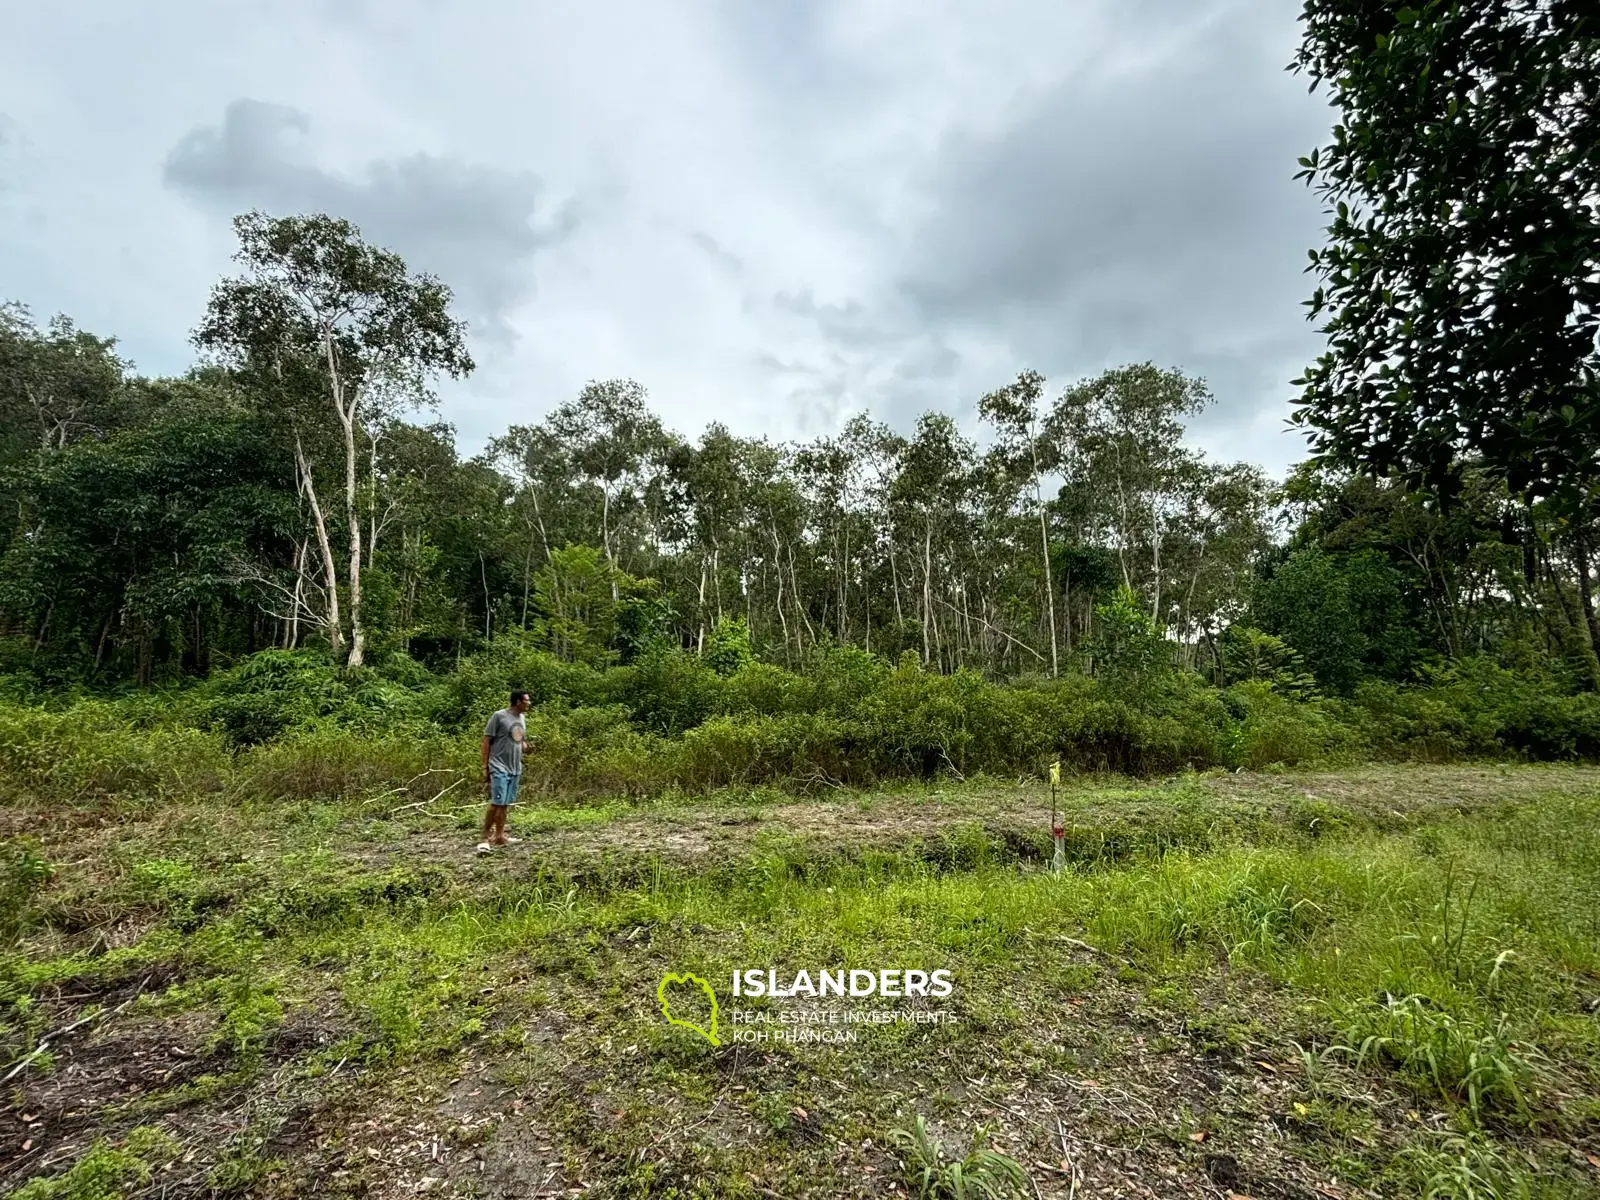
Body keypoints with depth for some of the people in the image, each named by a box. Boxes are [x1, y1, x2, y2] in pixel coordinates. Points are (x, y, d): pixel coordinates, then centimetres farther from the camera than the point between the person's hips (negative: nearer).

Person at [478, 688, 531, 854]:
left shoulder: (522, 719, 10)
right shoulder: (499, 716, -11)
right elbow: (486, 741, -8)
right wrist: (485, 767, -9)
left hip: (515, 769, 7)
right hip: (499, 768, -7)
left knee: (505, 804, 11)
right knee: (497, 803, -10)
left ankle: (499, 836, 18)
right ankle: (486, 838, -2)